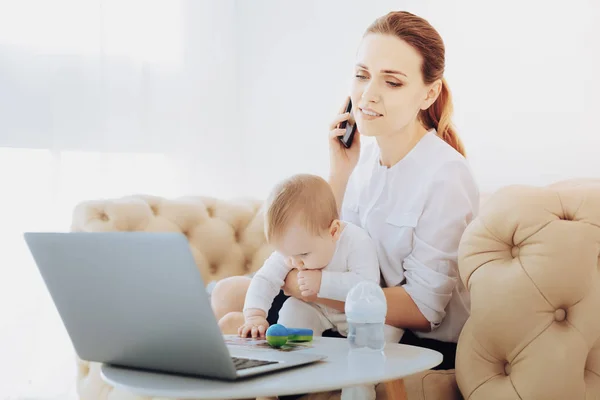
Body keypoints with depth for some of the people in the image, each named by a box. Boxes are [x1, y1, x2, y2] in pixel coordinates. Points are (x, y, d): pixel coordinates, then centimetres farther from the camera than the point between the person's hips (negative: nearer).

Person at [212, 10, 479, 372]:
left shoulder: (445, 177, -22)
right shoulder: (366, 150, -1)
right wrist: (340, 172, -6)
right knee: (229, 293, 6)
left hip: (422, 342, -7)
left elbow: (423, 308, -21)